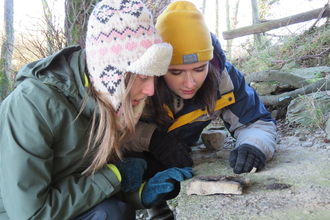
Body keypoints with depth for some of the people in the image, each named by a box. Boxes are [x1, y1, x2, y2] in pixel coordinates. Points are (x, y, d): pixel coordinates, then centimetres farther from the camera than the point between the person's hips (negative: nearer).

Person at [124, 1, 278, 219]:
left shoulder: (221, 75, -21)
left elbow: (259, 122, -13)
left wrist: (254, 146, -36)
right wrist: (150, 137, -39)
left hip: (181, 160, 4)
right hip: (132, 160, -4)